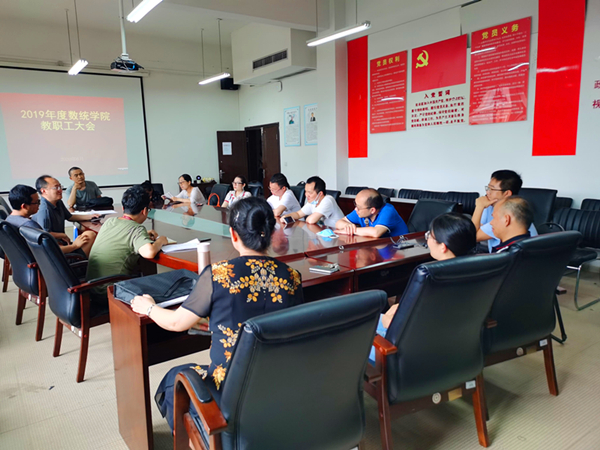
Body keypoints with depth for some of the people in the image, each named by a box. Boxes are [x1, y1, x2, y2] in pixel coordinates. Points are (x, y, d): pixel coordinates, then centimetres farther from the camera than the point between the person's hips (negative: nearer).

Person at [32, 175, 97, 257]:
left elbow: (69, 217, 27)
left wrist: (89, 216, 16)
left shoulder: (59, 203, 11)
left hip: (61, 243, 11)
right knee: (90, 235, -22)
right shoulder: (44, 209, -21)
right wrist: (63, 236, -14)